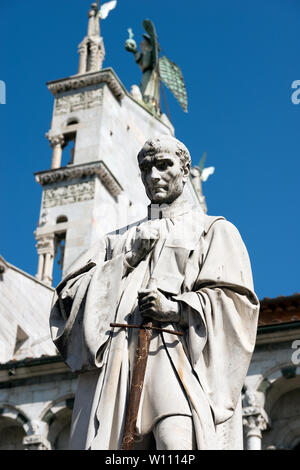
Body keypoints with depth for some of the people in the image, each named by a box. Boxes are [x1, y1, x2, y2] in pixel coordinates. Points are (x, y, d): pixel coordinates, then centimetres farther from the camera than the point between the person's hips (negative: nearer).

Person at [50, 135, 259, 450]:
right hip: (114, 363, 3)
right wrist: (128, 259, 4)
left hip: (175, 353, -3)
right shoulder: (119, 239, 28)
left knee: (177, 440, -28)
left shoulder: (213, 230, 18)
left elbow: (234, 300, 4)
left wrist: (176, 308, -11)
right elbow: (70, 295, 16)